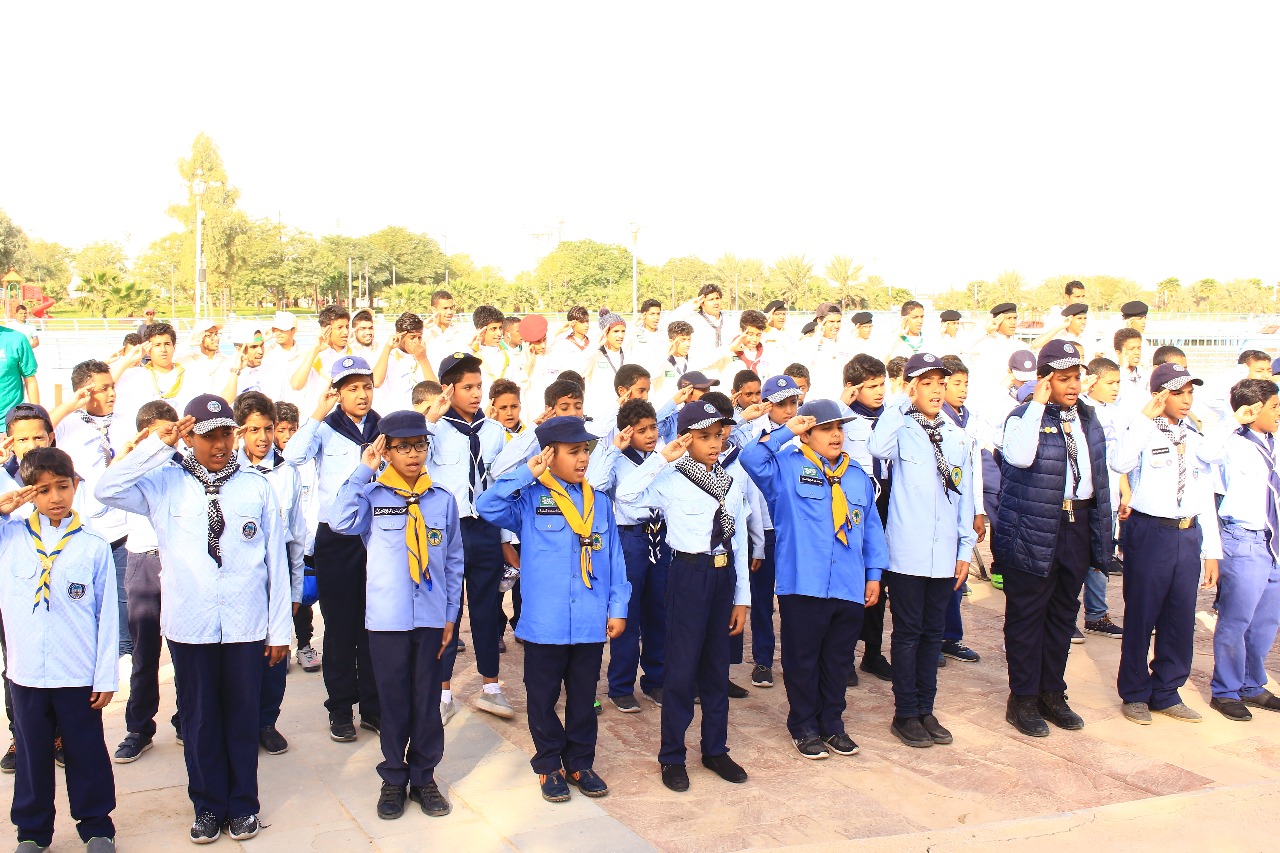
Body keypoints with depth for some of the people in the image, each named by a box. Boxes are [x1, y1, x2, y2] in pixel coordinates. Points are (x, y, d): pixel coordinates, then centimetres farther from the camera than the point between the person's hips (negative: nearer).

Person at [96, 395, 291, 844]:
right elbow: (106, 490, -13)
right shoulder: (165, 484, 3)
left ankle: (243, 804, 26)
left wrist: (280, 629, 2)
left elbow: (276, 559, 2)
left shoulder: (256, 486, 1)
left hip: (246, 626, 0)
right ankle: (208, 805, 27)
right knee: (199, 718, 11)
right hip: (189, 626, 1)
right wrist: (159, 445, -12)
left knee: (242, 717, 9)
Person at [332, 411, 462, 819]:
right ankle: (393, 778, 24)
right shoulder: (372, 496, -3)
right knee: (393, 699, 8)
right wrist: (363, 471, -17)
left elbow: (453, 560, 9)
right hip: (387, 617, -2)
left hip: (430, 617, 2)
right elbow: (342, 522, -23)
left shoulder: (443, 500, 4)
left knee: (427, 699, 9)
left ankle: (423, 777, 24)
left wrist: (451, 614, 7)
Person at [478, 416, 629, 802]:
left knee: (584, 698, 14)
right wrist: (526, 474, -20)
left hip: (591, 623, 3)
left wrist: (618, 608, 4)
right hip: (544, 622, -3)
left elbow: (614, 558, 9)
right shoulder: (530, 499, -4)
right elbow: (487, 506, -21)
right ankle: (549, 766, 25)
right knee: (543, 698, 10)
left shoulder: (599, 502, 7)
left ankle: (580, 764, 29)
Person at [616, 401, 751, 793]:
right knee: (682, 667, 0)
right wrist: (662, 458, -19)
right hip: (689, 574, -5)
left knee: (717, 666, 14)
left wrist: (741, 598, 9)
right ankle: (672, 756, 13)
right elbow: (626, 494, -24)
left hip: (724, 576, 5)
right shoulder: (671, 482, -6)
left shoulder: (732, 485, 10)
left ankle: (715, 749, 27)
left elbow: (740, 541, 11)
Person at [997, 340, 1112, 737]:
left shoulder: (1087, 418, 11)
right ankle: (1022, 700, 13)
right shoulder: (1024, 416, -9)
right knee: (1027, 615, 2)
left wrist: (1100, 528, 16)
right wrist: (1038, 404, -24)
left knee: (1064, 613, 14)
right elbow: (1019, 456, -30)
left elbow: (1099, 473, 18)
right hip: (1033, 528, -6)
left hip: (1078, 525, 7)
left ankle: (1052, 693, 27)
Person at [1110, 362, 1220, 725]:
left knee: (1181, 620, 10)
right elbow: (1120, 463, -28)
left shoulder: (1195, 441, 13)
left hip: (1188, 536, 6)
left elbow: (1205, 498, 16)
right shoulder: (1143, 432, -5)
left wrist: (1211, 551, 12)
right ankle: (1135, 694, 17)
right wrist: (1145, 416, -24)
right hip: (1149, 532, -6)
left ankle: (1166, 693, 24)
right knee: (1141, 617, 3)